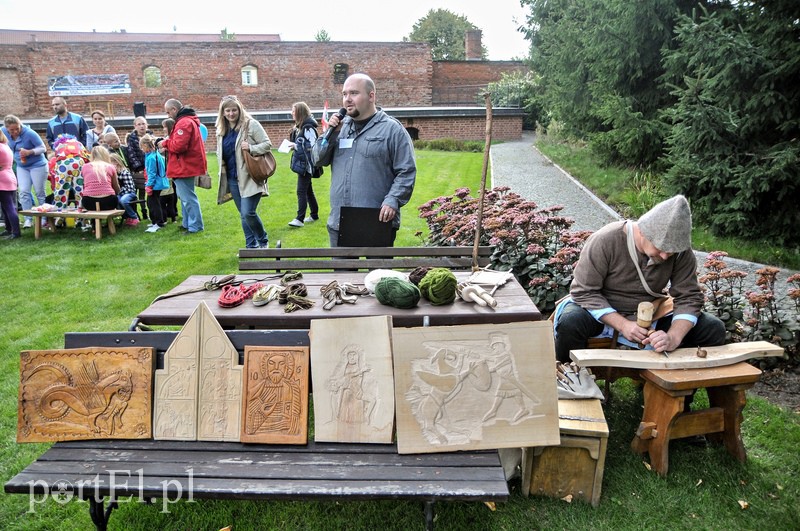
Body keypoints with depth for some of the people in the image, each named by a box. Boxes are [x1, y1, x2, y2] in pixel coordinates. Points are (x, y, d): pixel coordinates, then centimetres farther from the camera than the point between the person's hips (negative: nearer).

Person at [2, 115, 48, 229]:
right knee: (23, 192, -2)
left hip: (37, 165, -5)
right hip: (21, 166, 5)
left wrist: (29, 152, -32)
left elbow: (43, 148, -18)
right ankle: (28, 219, 1)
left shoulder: (29, 133, -23)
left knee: (39, 192, 1)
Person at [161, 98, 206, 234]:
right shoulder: (188, 120, 17)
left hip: (185, 166, -11)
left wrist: (165, 143, -8)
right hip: (187, 165, 11)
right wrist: (168, 145, 4)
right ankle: (187, 223, 27)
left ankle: (195, 226, 0)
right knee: (184, 196, 18)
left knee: (188, 197, -6)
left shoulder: (183, 123, -17)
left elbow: (179, 145, -26)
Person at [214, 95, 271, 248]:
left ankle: (263, 241, 9)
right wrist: (223, 173, 12)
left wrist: (251, 148, -24)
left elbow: (267, 144, -8)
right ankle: (251, 246, 23)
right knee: (243, 215, 12)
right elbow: (220, 153, 24)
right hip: (232, 179, 6)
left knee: (248, 213, -14)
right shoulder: (221, 129, 12)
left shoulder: (251, 124, -7)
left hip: (250, 177, -6)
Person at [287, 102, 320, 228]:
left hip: (306, 164, -10)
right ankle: (314, 215, 25)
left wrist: (295, 146, -17)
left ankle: (300, 219, -9)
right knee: (308, 190, 16)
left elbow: (312, 146, -20)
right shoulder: (299, 127, 14)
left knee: (301, 191, -10)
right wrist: (293, 145, 3)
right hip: (301, 163, 10)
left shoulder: (308, 127, -15)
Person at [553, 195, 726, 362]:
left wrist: (673, 338, -30)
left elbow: (688, 297, -10)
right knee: (570, 323, -36)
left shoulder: (681, 251, -12)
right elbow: (584, 292, -18)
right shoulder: (605, 241, -22)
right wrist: (622, 325, -28)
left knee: (714, 329, -13)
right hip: (604, 314, -3)